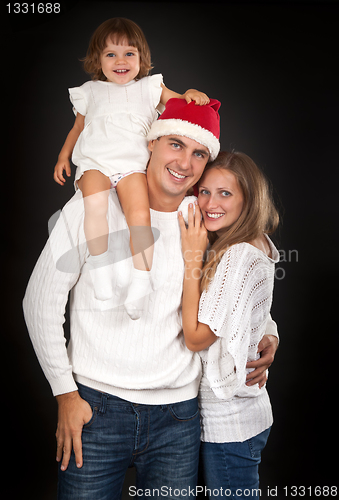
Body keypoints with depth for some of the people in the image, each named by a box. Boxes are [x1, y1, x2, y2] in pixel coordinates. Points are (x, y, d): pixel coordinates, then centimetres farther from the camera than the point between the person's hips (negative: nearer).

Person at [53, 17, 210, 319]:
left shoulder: (149, 87, 20)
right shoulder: (90, 92, 22)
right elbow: (78, 127, 29)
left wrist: (192, 95, -6)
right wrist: (64, 156, 17)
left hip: (132, 163, 0)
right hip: (94, 162, 1)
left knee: (140, 214, -26)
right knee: (95, 202, -34)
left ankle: (140, 284, -17)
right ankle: (99, 268, -20)